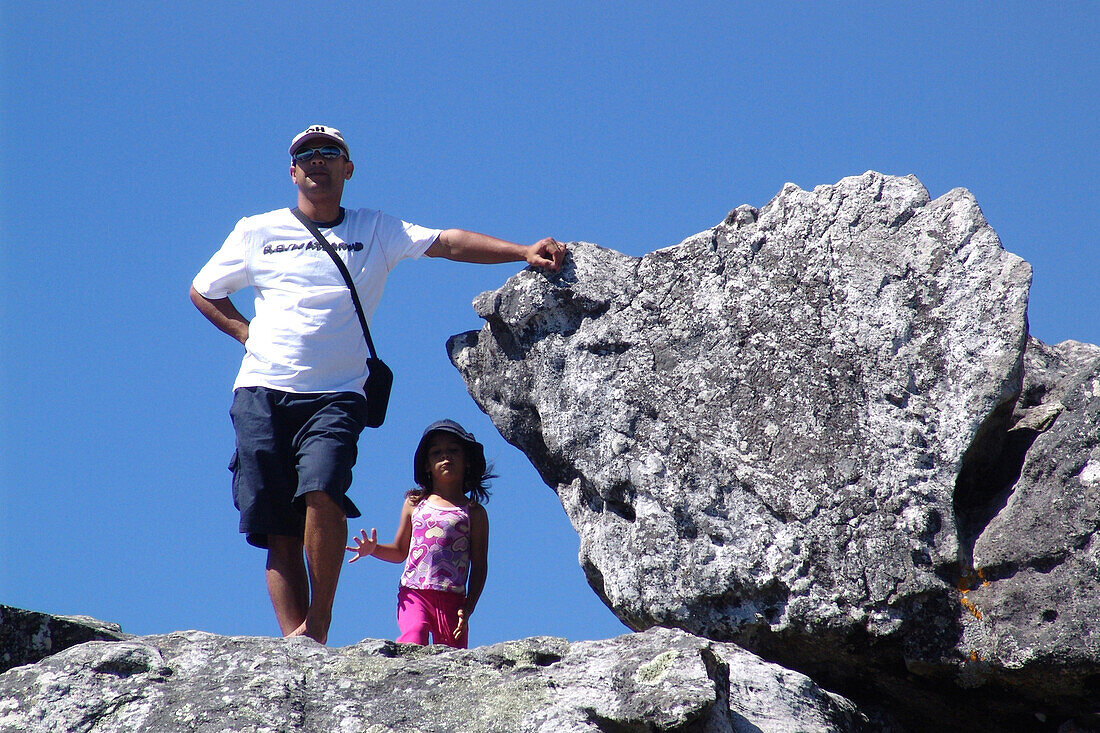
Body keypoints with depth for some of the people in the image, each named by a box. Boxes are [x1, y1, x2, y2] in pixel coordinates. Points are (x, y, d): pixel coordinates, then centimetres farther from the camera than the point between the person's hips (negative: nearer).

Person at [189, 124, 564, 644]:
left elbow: (448, 243, 2)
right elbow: (203, 292, 25)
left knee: (322, 490, -26)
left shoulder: (377, 231, 13)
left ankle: (319, 624, -16)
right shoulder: (257, 232, 15)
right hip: (262, 391, 2)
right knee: (278, 529, -6)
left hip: (335, 395, -1)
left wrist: (525, 252, -11)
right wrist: (247, 333, 9)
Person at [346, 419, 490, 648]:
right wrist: (373, 549, 3)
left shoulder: (474, 512, 8)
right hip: (414, 594, 1)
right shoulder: (414, 504, 15)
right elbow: (400, 551, 24)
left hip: (452, 600, 0)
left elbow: (479, 567, 7)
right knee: (414, 638, -27)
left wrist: (468, 608, -3)